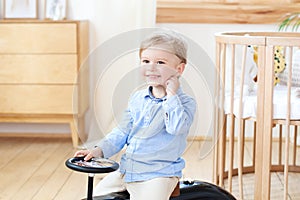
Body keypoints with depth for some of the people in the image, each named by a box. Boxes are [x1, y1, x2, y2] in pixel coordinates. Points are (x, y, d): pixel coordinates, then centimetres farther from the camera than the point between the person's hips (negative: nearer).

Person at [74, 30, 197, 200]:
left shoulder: (186, 102, -8)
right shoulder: (137, 98, 9)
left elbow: (176, 127, -27)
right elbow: (122, 132, 12)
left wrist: (171, 94, -23)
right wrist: (100, 150, -1)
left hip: (159, 175, -6)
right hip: (126, 170, 6)